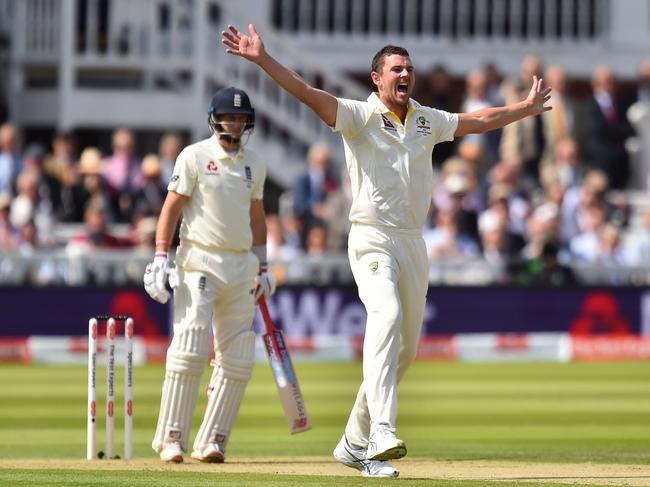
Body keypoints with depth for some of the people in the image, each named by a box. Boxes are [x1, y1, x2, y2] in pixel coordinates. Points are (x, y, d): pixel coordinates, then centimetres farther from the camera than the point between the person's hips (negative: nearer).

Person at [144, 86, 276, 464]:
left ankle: (212, 441, 6)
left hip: (241, 266, 6)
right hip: (200, 261, -6)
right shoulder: (195, 157, -2)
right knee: (189, 349, -14)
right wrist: (161, 257, -15)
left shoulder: (255, 164, 13)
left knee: (237, 359, 1)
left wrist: (263, 269, 19)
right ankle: (172, 438, -10)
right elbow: (171, 208, -5)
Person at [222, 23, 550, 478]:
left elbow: (479, 120, 30)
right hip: (372, 239, -7)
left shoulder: (427, 120, 14)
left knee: (405, 348, 7)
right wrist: (263, 59, -30)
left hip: (413, 243, 7)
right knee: (386, 315, -30)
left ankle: (355, 443, 20)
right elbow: (308, 93, -17)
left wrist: (526, 108, 40)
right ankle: (382, 432, -42)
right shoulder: (359, 116, -4)